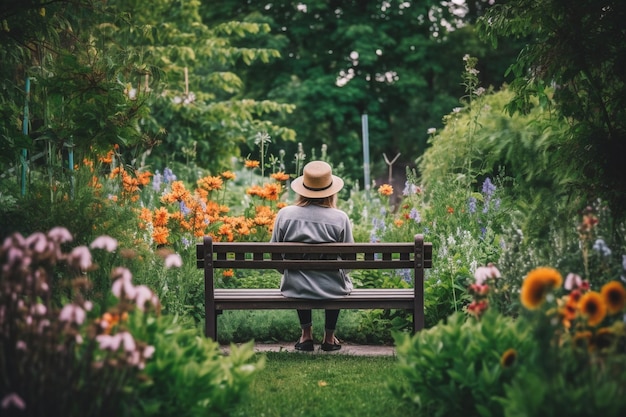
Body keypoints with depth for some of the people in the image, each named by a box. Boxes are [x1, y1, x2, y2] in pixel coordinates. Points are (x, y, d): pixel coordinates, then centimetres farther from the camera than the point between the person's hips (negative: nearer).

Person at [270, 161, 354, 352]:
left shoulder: (285, 214, -9)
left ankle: (306, 334, 42)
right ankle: (329, 337, 43)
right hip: (332, 291, -1)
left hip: (295, 290, 1)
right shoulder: (340, 218, -13)